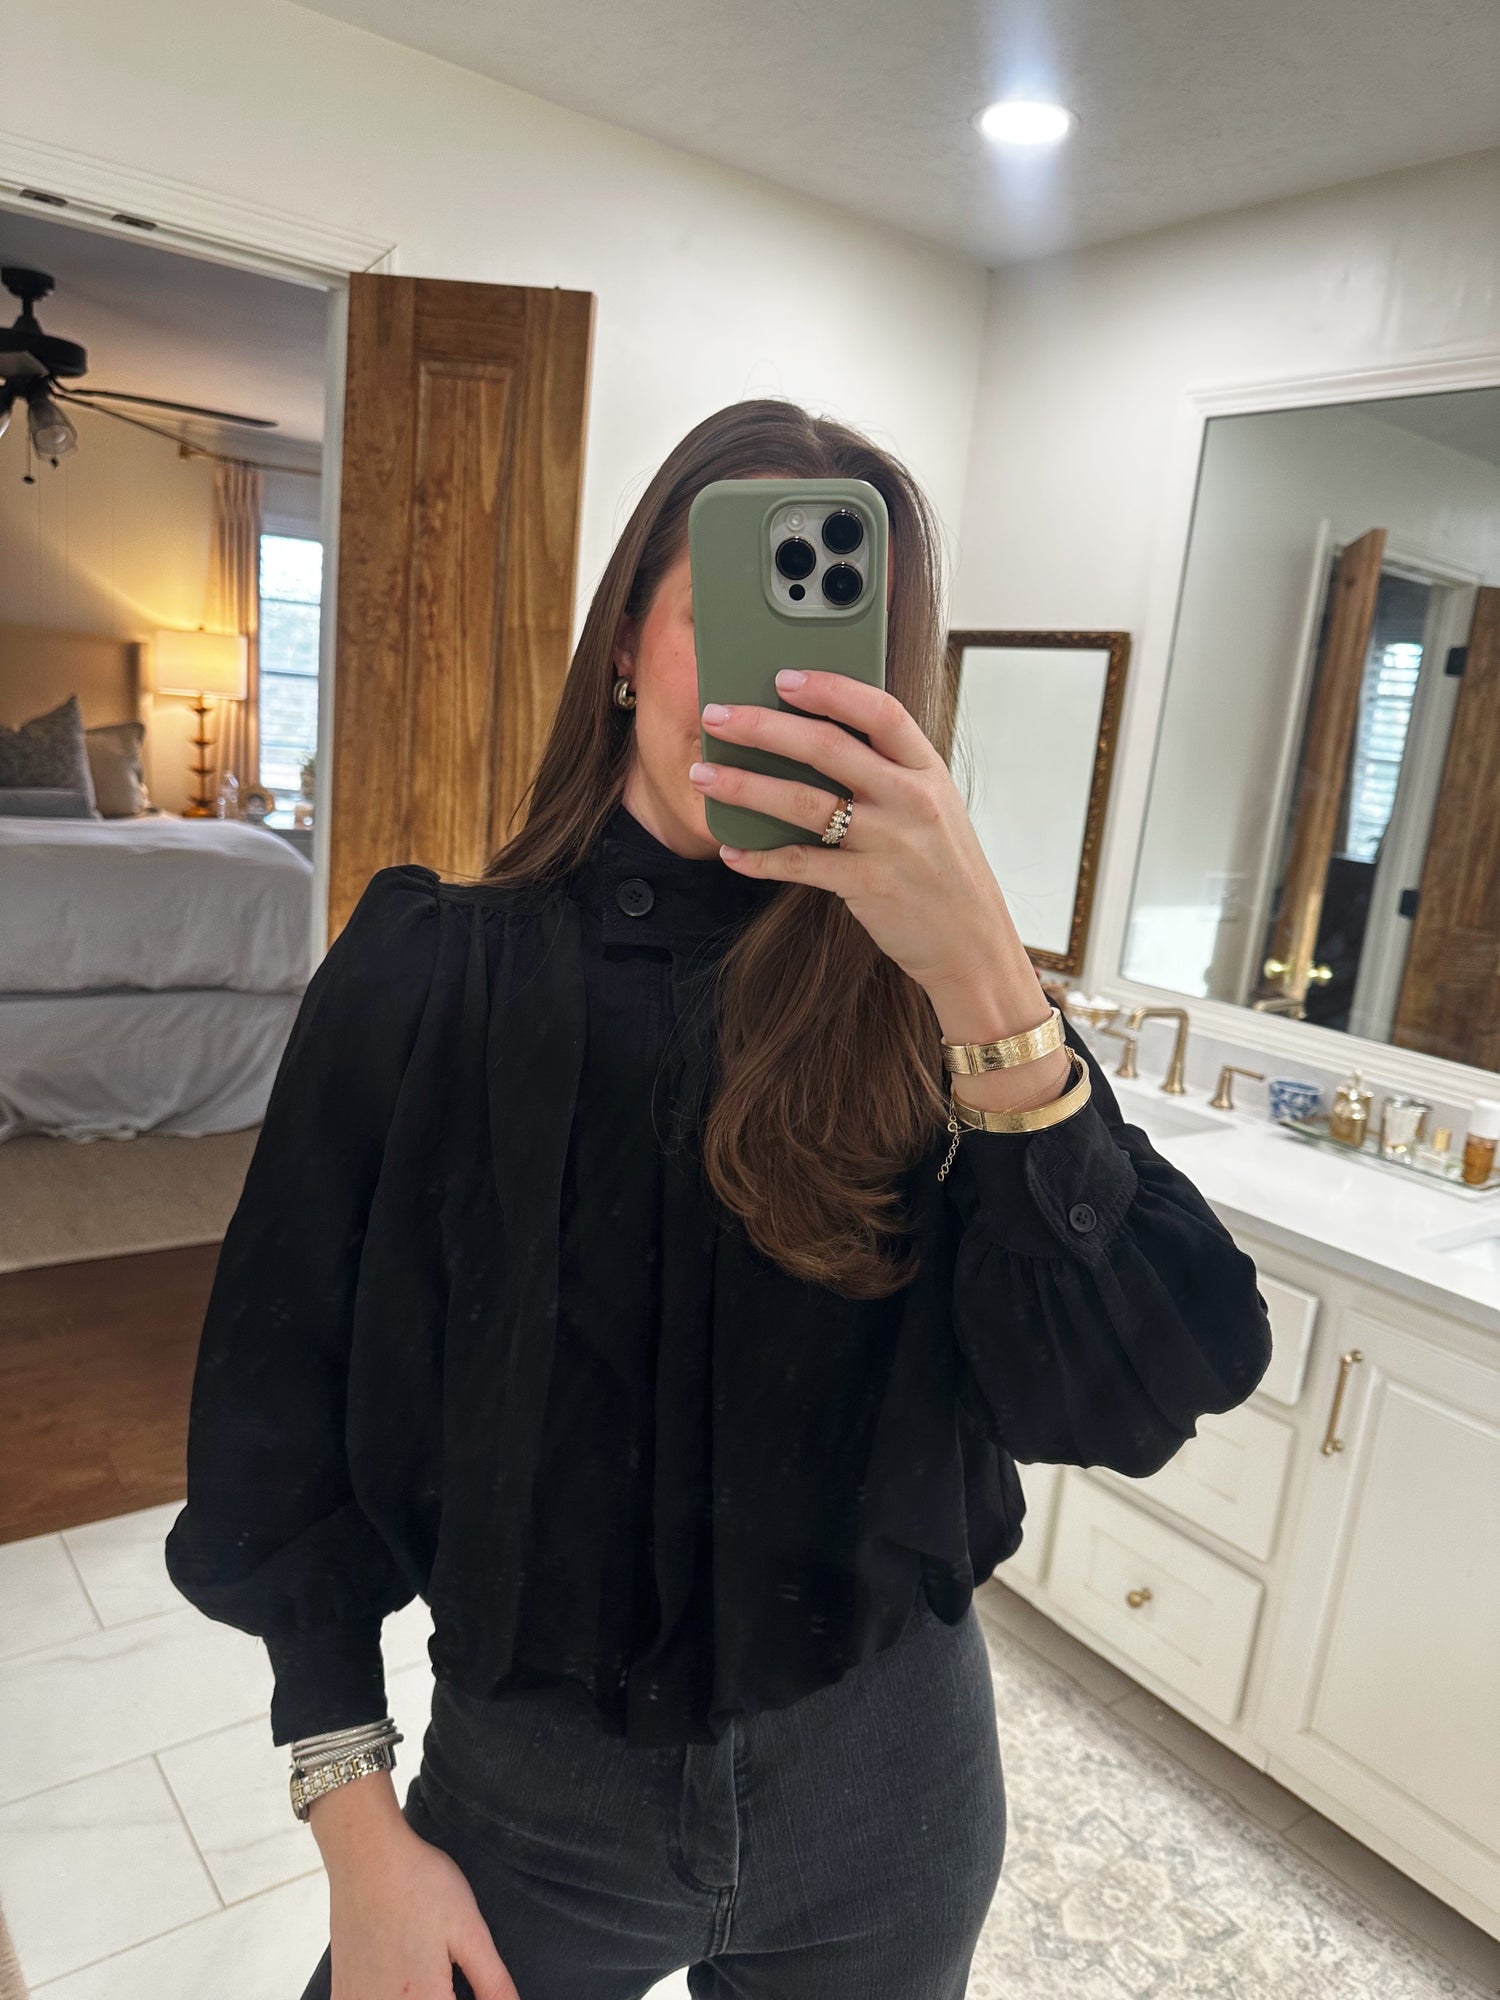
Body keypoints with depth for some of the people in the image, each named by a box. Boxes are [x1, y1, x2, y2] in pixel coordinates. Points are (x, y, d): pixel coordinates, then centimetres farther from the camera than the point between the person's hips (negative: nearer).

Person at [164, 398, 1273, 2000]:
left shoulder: (912, 997, -12)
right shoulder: (425, 974, -13)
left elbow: (1140, 1394, -22)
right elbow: (285, 1414, -5)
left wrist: (983, 979, -34)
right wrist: (356, 1825, -5)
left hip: (887, 1780, 2)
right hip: (530, 1778, -1)